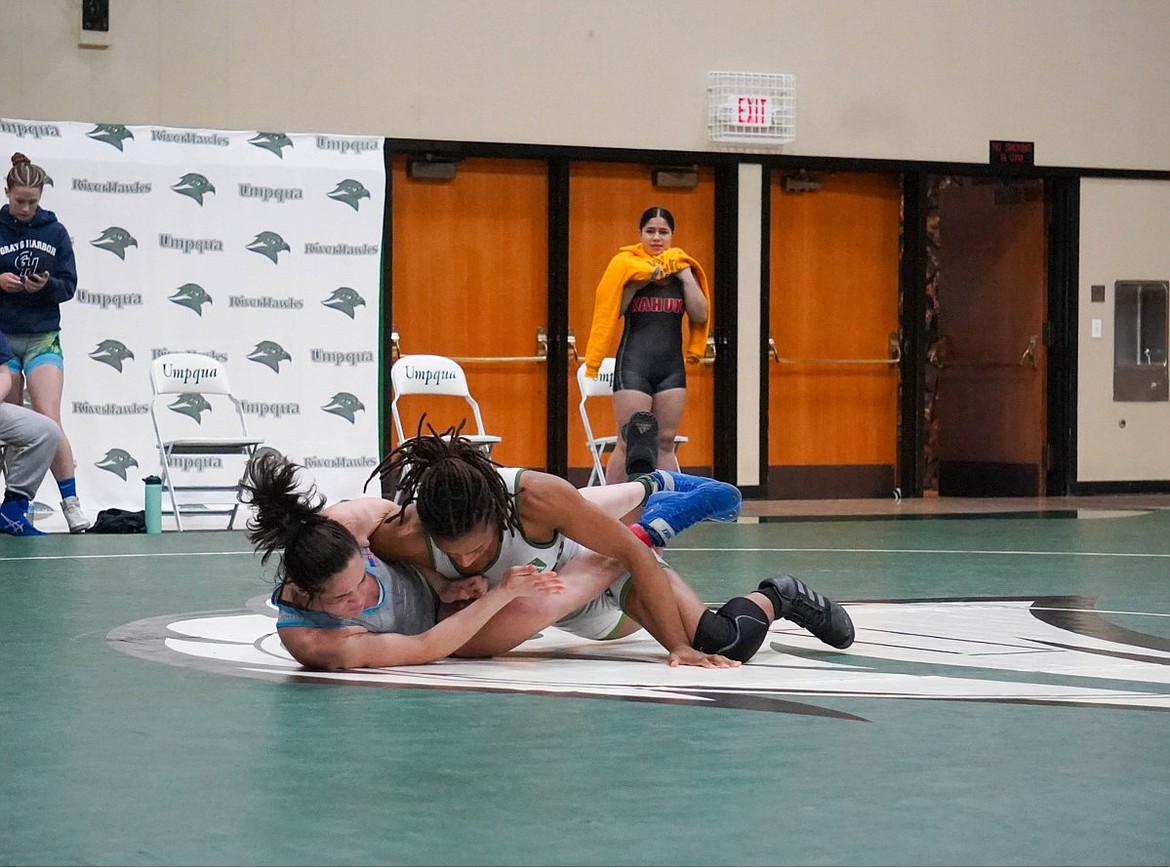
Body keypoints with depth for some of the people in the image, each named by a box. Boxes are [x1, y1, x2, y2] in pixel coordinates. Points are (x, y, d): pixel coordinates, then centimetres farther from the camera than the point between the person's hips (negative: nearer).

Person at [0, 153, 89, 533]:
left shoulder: (55, 232, 3)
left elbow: (69, 285, 4)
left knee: (49, 422, -10)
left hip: (43, 338, 0)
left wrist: (47, 285, -15)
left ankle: (72, 503, -10)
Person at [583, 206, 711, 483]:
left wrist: (685, 276, -7)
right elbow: (611, 311, -8)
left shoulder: (683, 268, 9)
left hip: (672, 366, 4)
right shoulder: (626, 265, -1)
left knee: (665, 442, 6)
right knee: (628, 442, -6)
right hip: (634, 364, -4)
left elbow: (700, 315, 1)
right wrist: (640, 280, -15)